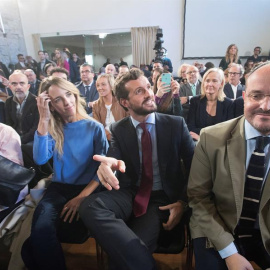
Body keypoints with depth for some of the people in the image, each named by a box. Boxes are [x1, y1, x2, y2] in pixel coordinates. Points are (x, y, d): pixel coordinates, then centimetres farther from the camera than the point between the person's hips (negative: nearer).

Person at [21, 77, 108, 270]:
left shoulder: (94, 128, -2)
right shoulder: (52, 128, 6)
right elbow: (40, 159, -10)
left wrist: (82, 197, -17)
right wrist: (44, 120, -14)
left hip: (87, 188, -2)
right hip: (58, 188, 3)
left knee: (41, 232, -25)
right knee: (40, 229, -27)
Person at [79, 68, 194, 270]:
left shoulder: (176, 124, -3)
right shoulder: (118, 130, 1)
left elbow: (194, 166, 0)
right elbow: (113, 157, -13)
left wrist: (183, 202, -11)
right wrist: (108, 164, -39)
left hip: (163, 198, -2)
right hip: (129, 194, 3)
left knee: (131, 249, -28)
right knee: (90, 206, -29)